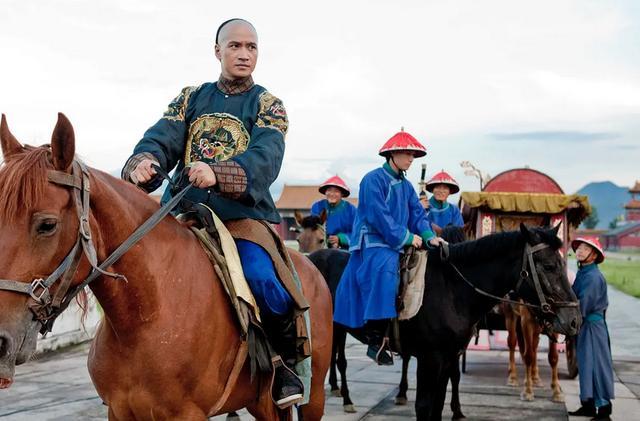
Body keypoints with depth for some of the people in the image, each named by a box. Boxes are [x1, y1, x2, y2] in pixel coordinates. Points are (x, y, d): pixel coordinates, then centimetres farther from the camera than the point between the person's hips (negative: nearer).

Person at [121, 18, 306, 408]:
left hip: (244, 215, -4)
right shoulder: (191, 97, 16)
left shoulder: (268, 106, 6)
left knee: (262, 279, -30)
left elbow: (265, 158, -13)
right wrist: (145, 162, -26)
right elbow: (163, 138, -1)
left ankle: (287, 361, -3)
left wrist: (218, 174, -34)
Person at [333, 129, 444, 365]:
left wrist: (429, 237, -5)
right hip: (373, 242, -9)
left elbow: (417, 214, 13)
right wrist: (407, 237, -15)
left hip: (397, 245, 9)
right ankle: (376, 341, -29)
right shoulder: (374, 180, -8)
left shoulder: (406, 186, 17)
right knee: (385, 271, -30)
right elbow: (379, 216, -16)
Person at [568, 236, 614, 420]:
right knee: (585, 365, 14)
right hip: (584, 325, 9)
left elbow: (583, 305, -21)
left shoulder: (593, 276, -18)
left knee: (597, 365, -4)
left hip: (592, 326, -9)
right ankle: (588, 405, 23)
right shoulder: (582, 273, 11)